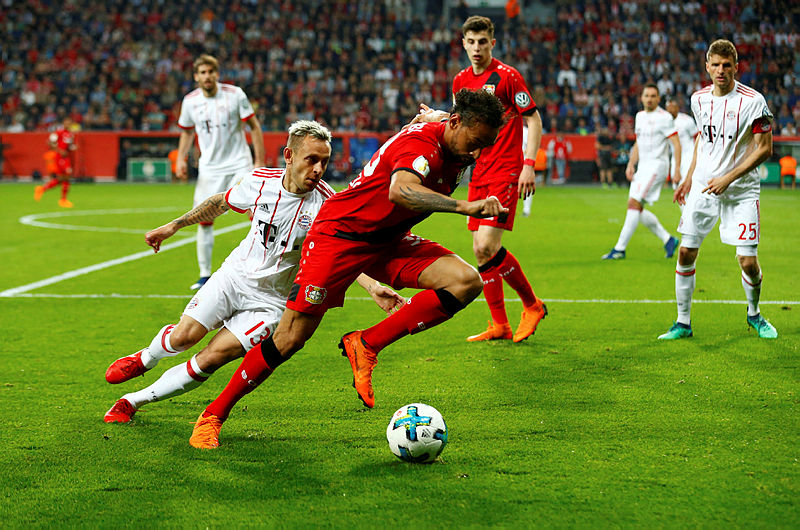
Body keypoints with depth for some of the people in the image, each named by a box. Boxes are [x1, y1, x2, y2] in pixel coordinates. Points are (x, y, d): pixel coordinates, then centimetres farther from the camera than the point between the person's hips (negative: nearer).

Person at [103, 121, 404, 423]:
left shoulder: (326, 205, -18)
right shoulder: (261, 182, -10)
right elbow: (220, 203, 10)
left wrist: (374, 288, -32)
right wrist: (174, 226, 14)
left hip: (270, 301, -2)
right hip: (235, 275, 2)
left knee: (210, 359, -15)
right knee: (183, 336, -13)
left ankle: (134, 401, 2)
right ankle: (145, 359, 23)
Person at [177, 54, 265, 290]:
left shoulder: (235, 94, -8)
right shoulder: (190, 101, 0)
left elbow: (254, 126, -1)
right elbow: (187, 131, 17)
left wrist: (260, 162, -6)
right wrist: (181, 158, 2)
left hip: (239, 164, -2)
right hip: (209, 169, 2)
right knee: (204, 220, -2)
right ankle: (205, 274, 11)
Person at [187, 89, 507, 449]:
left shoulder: (454, 150, -1)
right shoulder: (421, 141, -26)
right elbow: (399, 191, -47)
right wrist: (466, 207, -55)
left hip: (389, 241, 8)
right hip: (340, 232, -8)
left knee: (466, 282, -15)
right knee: (291, 337, -9)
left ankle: (367, 344, -8)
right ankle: (213, 416, 8)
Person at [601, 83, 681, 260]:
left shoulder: (664, 117, -9)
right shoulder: (640, 116, 15)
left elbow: (676, 143, -11)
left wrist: (677, 170, -16)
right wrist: (631, 164, 12)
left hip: (656, 166, -9)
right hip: (642, 166, 9)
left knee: (634, 203, -16)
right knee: (637, 209, 5)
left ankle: (620, 249, -14)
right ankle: (668, 239, 17)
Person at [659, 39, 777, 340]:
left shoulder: (752, 101, -13)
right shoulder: (699, 99, 4)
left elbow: (764, 149, -12)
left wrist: (728, 178, -17)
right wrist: (689, 177, 17)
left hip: (741, 191, -4)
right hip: (703, 185, 4)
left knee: (748, 261, -7)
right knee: (686, 253, 0)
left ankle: (754, 314, 22)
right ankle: (683, 323, 13)